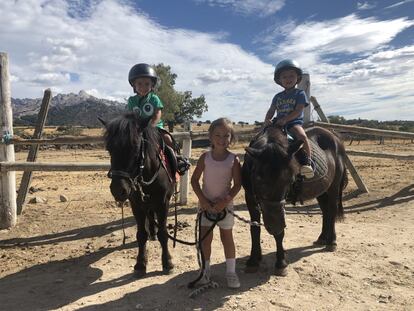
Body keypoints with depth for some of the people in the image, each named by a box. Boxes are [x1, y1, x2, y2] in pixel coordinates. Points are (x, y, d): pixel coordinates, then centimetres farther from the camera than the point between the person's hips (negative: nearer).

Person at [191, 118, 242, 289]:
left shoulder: (233, 159, -9)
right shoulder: (205, 157, -6)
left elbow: (237, 184, -9)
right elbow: (194, 180, -5)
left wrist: (225, 201, -19)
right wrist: (203, 200, -13)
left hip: (224, 204, -1)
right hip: (206, 203, 1)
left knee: (227, 237, 10)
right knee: (205, 237, 9)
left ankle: (231, 271, 24)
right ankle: (205, 269, 27)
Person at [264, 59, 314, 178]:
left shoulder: (300, 93, 5)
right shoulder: (278, 96, 19)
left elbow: (298, 111, -7)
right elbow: (271, 110, 14)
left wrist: (285, 119, -21)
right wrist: (267, 119, -9)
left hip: (294, 122, -5)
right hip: (278, 123, 5)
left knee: (302, 135, -34)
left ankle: (307, 162, -33)